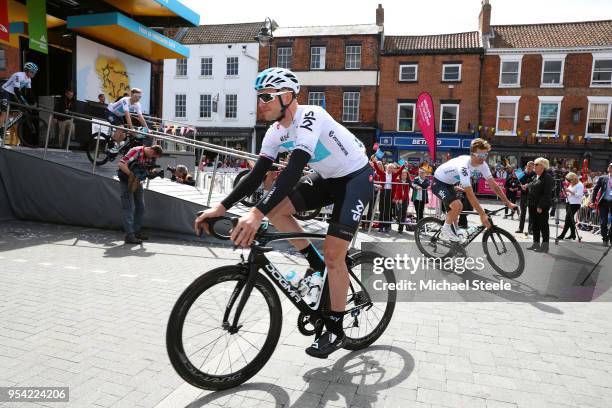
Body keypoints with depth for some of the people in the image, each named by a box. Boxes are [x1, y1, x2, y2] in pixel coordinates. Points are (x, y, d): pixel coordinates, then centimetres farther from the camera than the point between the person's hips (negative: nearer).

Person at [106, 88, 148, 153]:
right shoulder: (125, 100, -35)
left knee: (123, 135, -5)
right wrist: (131, 128, -48)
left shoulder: (137, 105, -16)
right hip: (110, 112, -6)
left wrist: (147, 129, -27)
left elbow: (140, 117, -20)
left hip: (119, 115, 6)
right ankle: (114, 146, -7)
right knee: (120, 128, -24)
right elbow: (127, 115, -42)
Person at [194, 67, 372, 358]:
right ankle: (317, 266, 6)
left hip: (356, 177, -7)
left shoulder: (310, 116, -28)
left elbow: (294, 170, -41)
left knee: (333, 253, -14)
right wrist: (221, 207, -15)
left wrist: (257, 214, -50)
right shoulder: (276, 132, -3)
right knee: (275, 208, -12)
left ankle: (335, 331, 4)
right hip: (327, 178, 8)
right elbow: (257, 174, -5)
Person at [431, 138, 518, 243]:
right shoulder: (463, 165, -36)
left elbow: (493, 184, -6)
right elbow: (469, 194, -38)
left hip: (448, 184, 9)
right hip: (438, 183, -9)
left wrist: (508, 203, -10)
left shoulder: (482, 164, -12)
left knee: (453, 209, 16)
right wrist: (482, 214, -37)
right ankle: (445, 230, -5)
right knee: (457, 206, -25)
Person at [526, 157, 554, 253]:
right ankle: (536, 244, 21)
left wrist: (540, 206, -22)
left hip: (542, 206, -9)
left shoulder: (547, 177, -12)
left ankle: (545, 246, 5)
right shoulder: (536, 177, 15)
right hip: (533, 205, 9)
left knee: (543, 224, -2)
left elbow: (547, 193, -19)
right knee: (535, 224, 12)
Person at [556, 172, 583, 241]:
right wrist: (566, 193, 3)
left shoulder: (580, 185, -8)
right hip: (568, 203, 9)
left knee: (568, 219, -11)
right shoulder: (571, 185, 16)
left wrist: (570, 191, -21)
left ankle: (562, 235, -10)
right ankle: (573, 234, 20)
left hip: (575, 204, -9)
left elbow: (579, 195, -18)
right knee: (570, 219, 11)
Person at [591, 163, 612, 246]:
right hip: (604, 202, 0)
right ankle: (605, 239, 13)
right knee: (603, 222, 2)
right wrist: (593, 201, -2)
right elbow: (595, 189, 4)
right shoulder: (602, 178, 2)